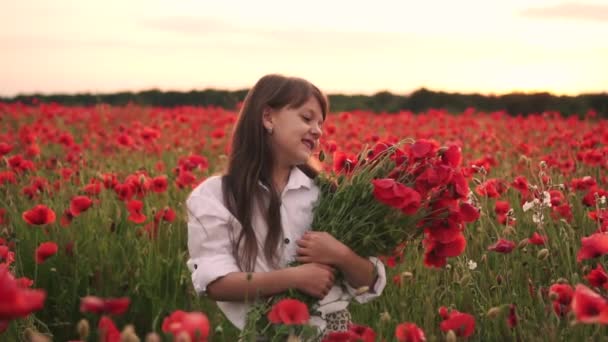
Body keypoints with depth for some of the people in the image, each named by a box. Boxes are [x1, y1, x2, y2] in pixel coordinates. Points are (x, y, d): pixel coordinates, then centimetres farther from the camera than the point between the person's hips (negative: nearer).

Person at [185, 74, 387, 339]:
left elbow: (370, 284, 5)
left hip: (332, 326, 2)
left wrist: (340, 256, -14)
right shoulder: (213, 196, -1)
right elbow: (215, 283, -11)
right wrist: (294, 277, -19)